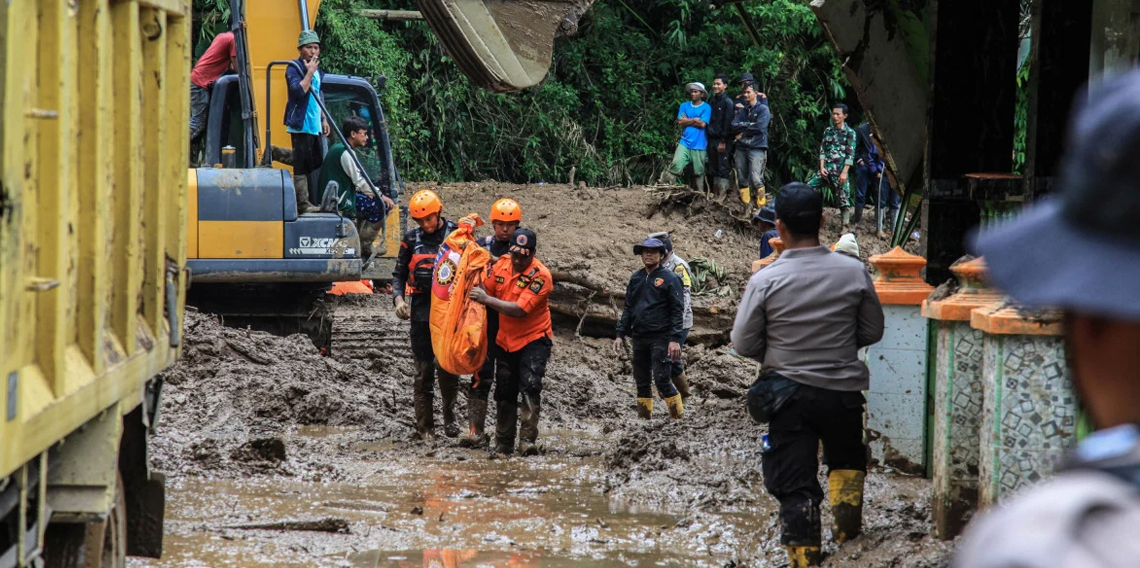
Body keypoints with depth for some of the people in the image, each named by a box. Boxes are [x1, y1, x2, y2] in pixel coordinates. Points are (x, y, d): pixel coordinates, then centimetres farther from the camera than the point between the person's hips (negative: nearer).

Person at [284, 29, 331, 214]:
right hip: (301, 126, -9)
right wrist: (310, 72, -21)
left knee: (315, 164, 11)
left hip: (314, 127, 9)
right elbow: (299, 91, -25)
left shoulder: (317, 70, 17)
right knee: (302, 166, -8)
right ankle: (302, 204, -7)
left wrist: (323, 119, 25)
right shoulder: (293, 69, -9)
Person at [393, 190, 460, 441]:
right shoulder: (412, 238, 7)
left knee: (448, 367, -1)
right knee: (424, 368, 1)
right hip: (422, 309, 1)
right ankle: (424, 426, 6)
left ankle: (449, 417, 18)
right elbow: (399, 273, 12)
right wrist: (398, 299, -4)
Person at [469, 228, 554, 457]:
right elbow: (485, 290, 7)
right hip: (506, 340, 6)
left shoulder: (540, 275, -21)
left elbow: (520, 310, -27)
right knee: (504, 393, 11)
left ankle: (528, 440, -22)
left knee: (530, 387, -22)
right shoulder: (501, 264, -4)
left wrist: (487, 300, -27)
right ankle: (503, 445, 21)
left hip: (534, 339, -6)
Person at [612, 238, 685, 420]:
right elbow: (628, 308, 18)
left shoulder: (669, 279, -4)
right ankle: (644, 417, 16)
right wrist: (621, 335, 11)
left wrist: (675, 339, -15)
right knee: (641, 381, 9)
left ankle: (678, 417, -3)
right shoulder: (636, 278, 13)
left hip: (660, 338, -6)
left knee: (662, 380, -12)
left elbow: (677, 310, -8)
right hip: (639, 337, 6)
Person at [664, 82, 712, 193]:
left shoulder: (706, 108, -1)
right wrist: (695, 119, -4)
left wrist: (687, 120, -2)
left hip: (699, 145, -2)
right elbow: (680, 121, -2)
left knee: (699, 171, 5)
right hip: (684, 142, 2)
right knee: (676, 165, -13)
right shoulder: (684, 105, 10)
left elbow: (702, 124, -11)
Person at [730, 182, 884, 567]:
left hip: (789, 392, -2)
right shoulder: (853, 272, -8)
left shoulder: (764, 281, -13)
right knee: (847, 460, 29)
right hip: (843, 390, 2)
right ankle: (846, 522, 17)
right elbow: (872, 332, 3)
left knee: (794, 485, 4)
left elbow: (743, 344, -6)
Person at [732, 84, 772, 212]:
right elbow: (734, 126, 5)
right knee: (742, 179, 4)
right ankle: (747, 207, 10)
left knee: (756, 179, -17)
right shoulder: (742, 111, 18)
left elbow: (759, 127, -10)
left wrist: (743, 132, -2)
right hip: (741, 148, 6)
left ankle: (761, 207, -14)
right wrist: (748, 125, -9)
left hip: (756, 148, -6)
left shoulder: (763, 109, 3)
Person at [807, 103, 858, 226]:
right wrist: (822, 168, -2)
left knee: (843, 200, -5)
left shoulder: (849, 133, -2)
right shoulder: (828, 131, 12)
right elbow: (822, 150, 10)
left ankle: (845, 226, 1)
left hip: (840, 171, -5)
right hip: (826, 170, 5)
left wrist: (844, 172, -14)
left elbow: (850, 155, -7)